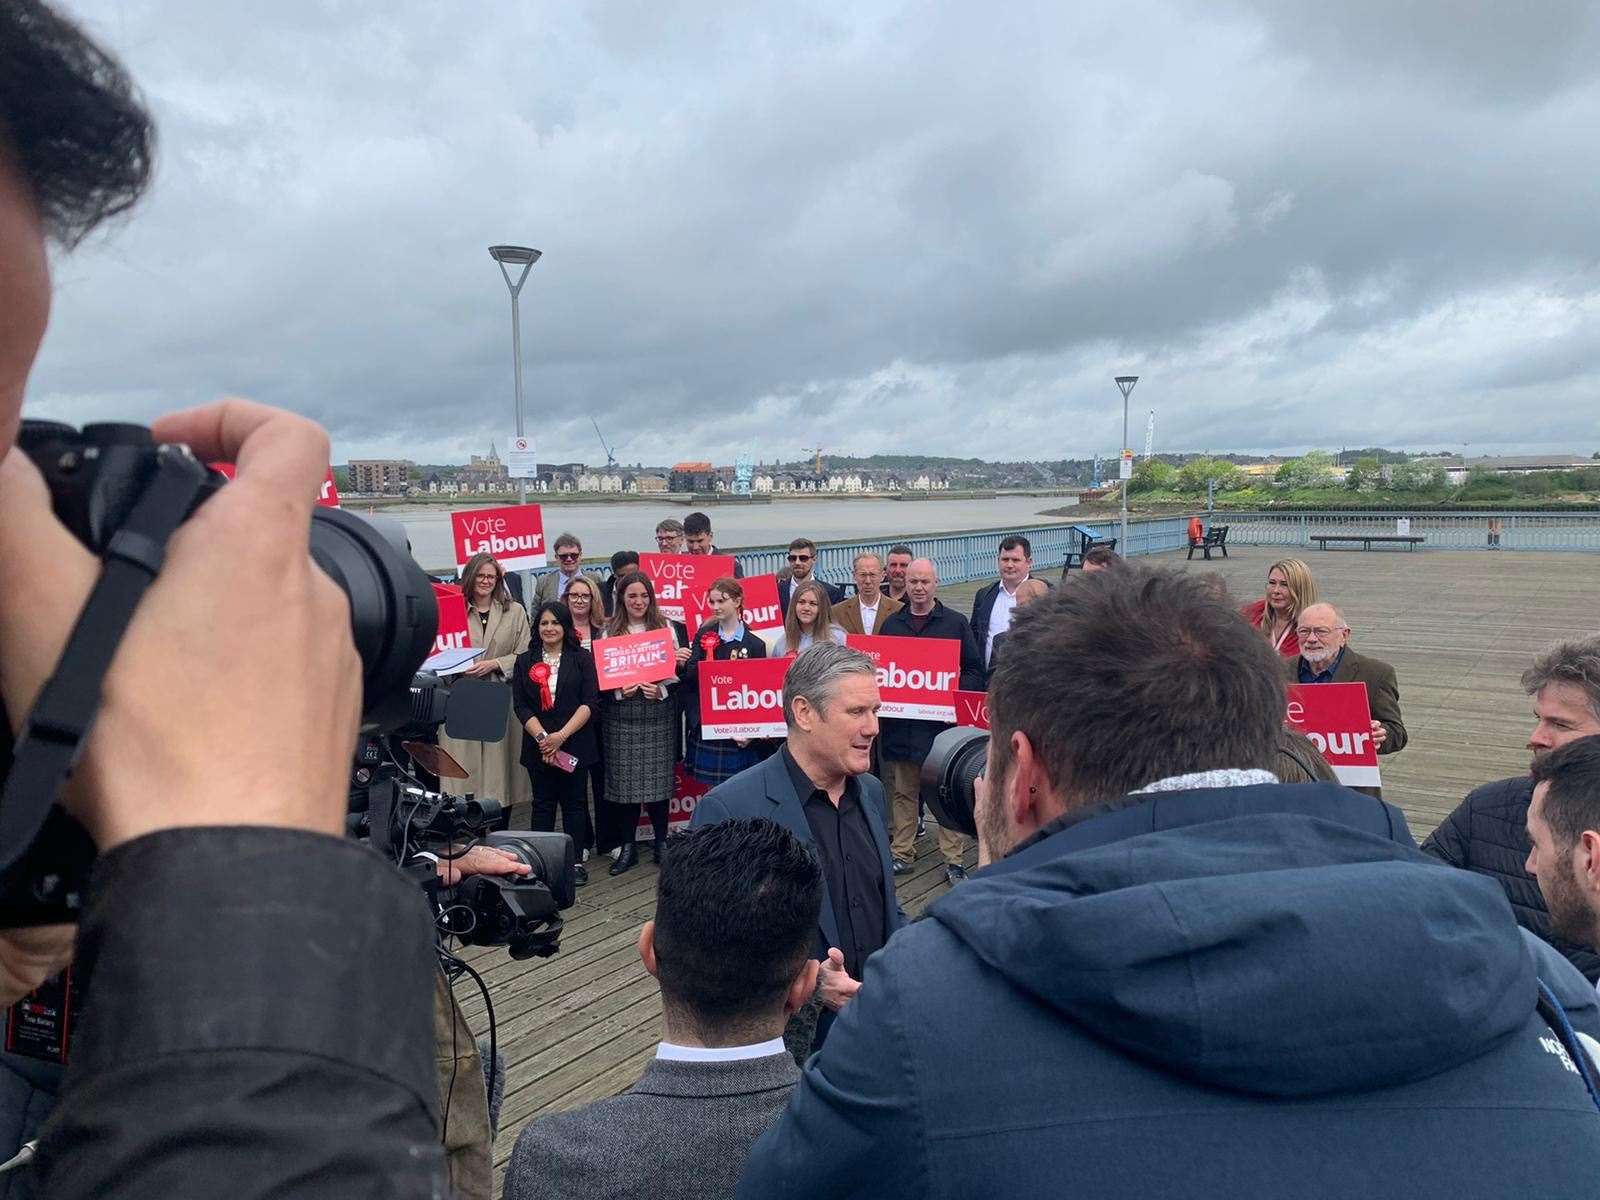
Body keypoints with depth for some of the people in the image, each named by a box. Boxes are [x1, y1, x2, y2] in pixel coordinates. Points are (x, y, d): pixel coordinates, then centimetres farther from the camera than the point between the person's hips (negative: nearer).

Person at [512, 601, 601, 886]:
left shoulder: (582, 659, 2)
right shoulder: (524, 661, 8)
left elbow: (590, 702, -6)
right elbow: (520, 705, 1)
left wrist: (561, 736, -15)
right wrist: (542, 738, -13)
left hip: (574, 743, -2)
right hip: (538, 743, 2)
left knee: (573, 802, 4)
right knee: (543, 804, 7)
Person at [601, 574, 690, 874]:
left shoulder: (668, 628, 5)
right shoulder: (608, 632, 6)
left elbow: (680, 669, 4)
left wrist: (661, 690, -13)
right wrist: (619, 691, -14)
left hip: (658, 716, 0)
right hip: (620, 717, 0)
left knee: (658, 778, 1)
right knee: (623, 780, 1)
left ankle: (662, 842, 15)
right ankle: (628, 847, 12)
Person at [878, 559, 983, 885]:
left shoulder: (956, 623, 3)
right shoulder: (891, 625, 11)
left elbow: (975, 671, 3)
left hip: (943, 721, -3)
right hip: (901, 723, 3)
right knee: (904, 792, 10)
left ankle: (954, 859, 7)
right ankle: (902, 853, 19)